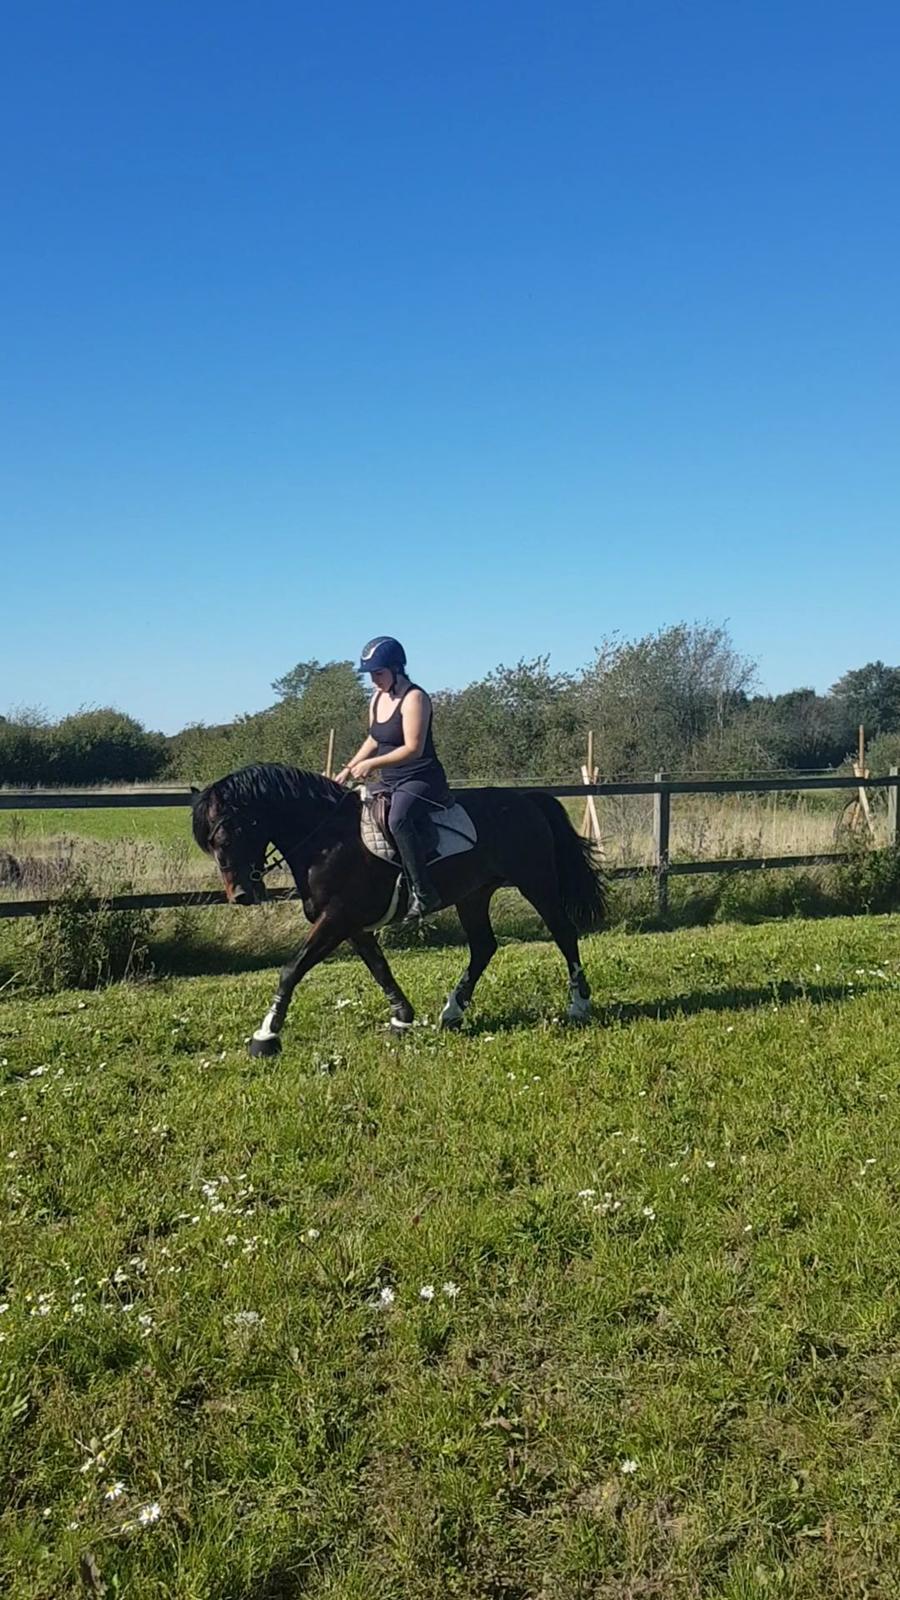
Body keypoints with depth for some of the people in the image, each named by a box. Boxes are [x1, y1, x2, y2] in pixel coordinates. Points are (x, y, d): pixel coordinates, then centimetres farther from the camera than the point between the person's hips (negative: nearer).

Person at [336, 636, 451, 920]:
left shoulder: (414, 698, -14)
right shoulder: (377, 699, 12)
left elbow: (413, 748, -22)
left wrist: (372, 764, -26)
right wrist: (348, 769, 14)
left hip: (421, 780, -10)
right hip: (388, 781, 10)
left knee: (398, 820, -36)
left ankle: (423, 893, -34)